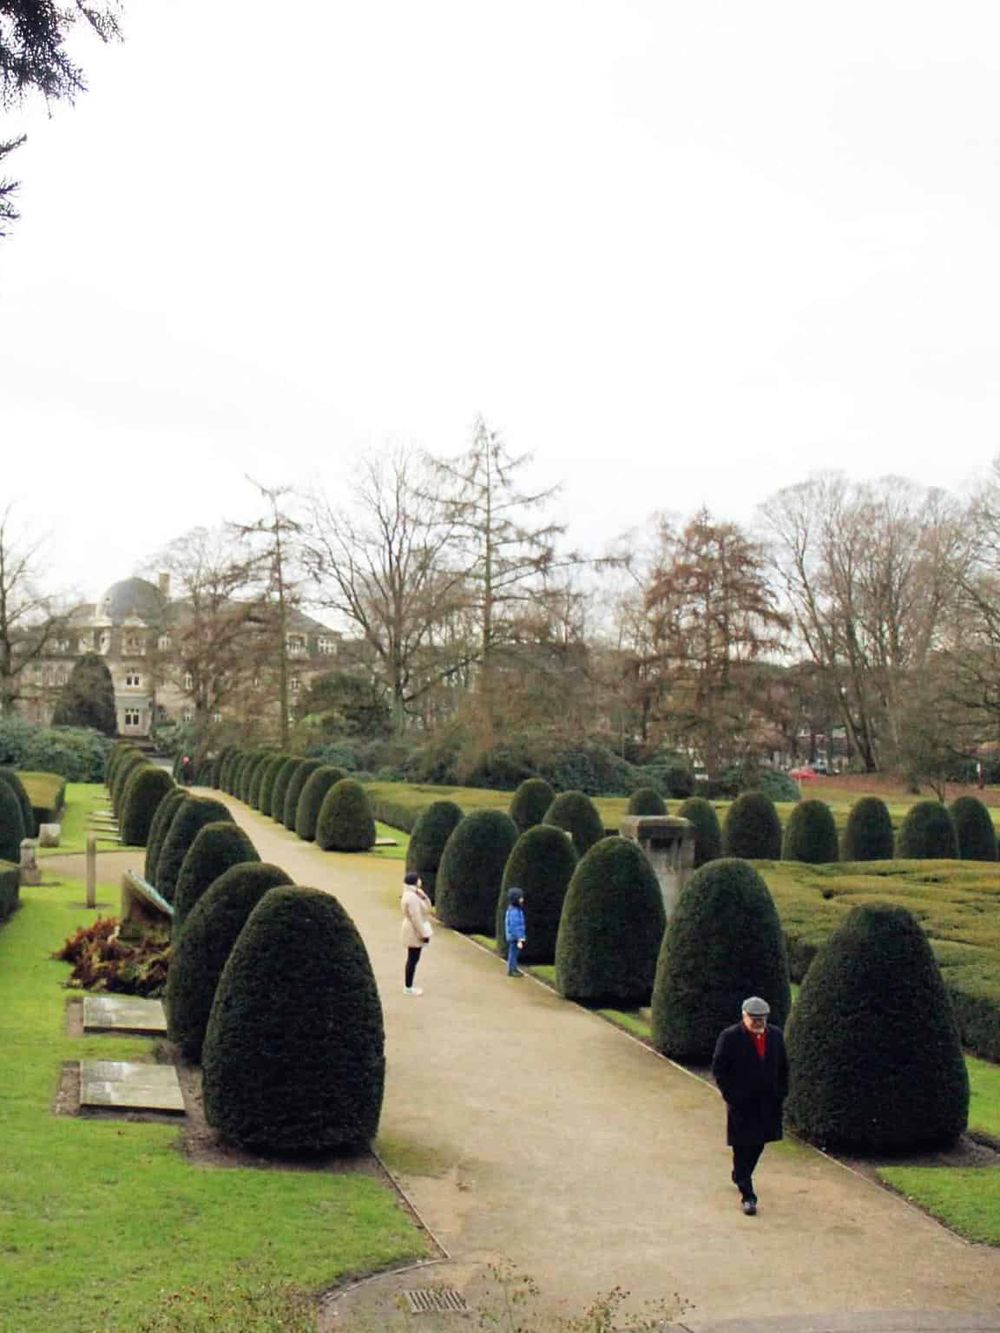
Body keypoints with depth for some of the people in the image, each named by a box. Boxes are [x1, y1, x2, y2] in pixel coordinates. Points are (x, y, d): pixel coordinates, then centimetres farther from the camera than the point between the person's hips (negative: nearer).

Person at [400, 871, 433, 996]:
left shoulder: (414, 894, 8)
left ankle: (408, 984, 27)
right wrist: (424, 934, -22)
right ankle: (408, 987, 5)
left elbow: (427, 905, 14)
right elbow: (416, 918, -25)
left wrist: (422, 894, -1)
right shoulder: (411, 897, -24)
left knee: (413, 959, 18)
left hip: (415, 931, 11)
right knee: (413, 959, -2)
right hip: (414, 932, -11)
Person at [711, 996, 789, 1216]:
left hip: (768, 1104, 5)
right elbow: (718, 1069, -8)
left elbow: (783, 1067, 14)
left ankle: (739, 1177, 39)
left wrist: (781, 1093, 6)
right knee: (742, 1148, -3)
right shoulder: (730, 1037, -10)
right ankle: (747, 1195, 1)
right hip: (741, 1104, -5)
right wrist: (731, 1096, -12)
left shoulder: (775, 1035, 5)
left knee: (758, 1145, 16)